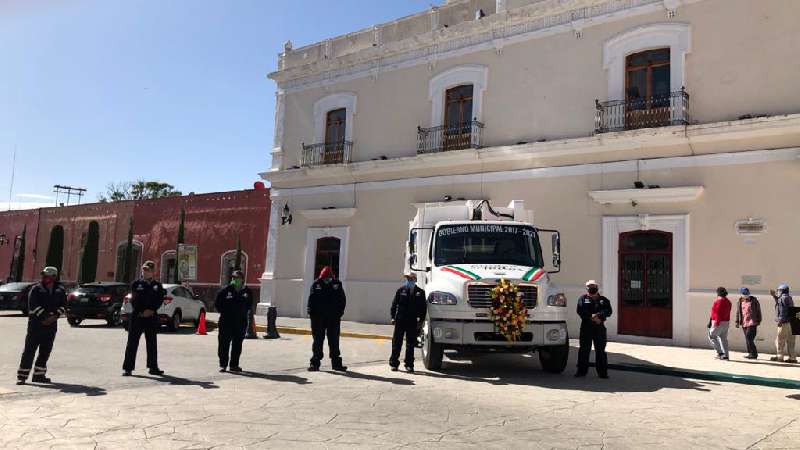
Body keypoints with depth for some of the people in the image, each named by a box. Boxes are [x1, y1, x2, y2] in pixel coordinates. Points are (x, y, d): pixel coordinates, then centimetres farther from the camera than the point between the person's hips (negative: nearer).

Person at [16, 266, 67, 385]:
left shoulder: (60, 290, 8)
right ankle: (22, 376, 2)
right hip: (35, 323, -3)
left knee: (45, 352, 8)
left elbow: (63, 306, 5)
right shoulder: (36, 289, -2)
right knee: (29, 350, -3)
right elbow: (33, 305, -11)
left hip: (51, 325, 3)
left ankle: (39, 375, 18)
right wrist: (44, 316, -16)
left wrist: (55, 316, -11)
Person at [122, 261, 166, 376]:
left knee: (152, 343, 8)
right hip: (137, 316, -2)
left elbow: (160, 299, 0)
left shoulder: (157, 285, 9)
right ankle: (127, 368, 4)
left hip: (152, 317, 2)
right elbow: (133, 300, -2)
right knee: (132, 342, -1)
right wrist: (141, 312, -10)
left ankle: (153, 367, 15)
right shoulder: (136, 283, 5)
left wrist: (151, 310, -12)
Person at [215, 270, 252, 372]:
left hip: (241, 322, 3)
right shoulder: (225, 290, -3)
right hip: (226, 322, -3)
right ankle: (223, 365, 8)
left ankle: (234, 365, 17)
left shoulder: (247, 292, 6)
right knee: (224, 343, -1)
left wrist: (246, 313, 10)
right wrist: (224, 312, 0)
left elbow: (249, 305, 20)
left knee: (237, 344, 8)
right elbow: (217, 304, 4)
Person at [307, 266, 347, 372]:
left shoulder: (337, 285, 0)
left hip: (333, 318, 1)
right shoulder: (316, 285, -1)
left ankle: (336, 363, 15)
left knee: (334, 341, 7)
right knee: (318, 340, 5)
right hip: (318, 317, -1)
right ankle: (315, 363, 11)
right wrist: (312, 313, -8)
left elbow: (342, 300, 3)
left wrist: (339, 313, -5)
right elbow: (311, 300, 0)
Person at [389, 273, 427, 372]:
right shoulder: (400, 290, 2)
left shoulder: (420, 292, 2)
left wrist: (420, 320, 0)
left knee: (411, 344, 7)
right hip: (400, 320, 0)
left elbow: (423, 308, 5)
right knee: (397, 342, 4)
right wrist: (393, 317, -2)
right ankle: (394, 363, 12)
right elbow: (394, 304, 4)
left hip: (412, 322, 0)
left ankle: (409, 364, 16)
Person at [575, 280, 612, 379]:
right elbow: (580, 311, -7)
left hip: (600, 328, 1)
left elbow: (608, 311, -2)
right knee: (584, 349, 0)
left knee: (600, 350, 4)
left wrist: (598, 315, -18)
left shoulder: (604, 300, 14)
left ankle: (602, 372, 8)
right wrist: (592, 317, -16)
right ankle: (581, 370, 6)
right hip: (586, 327, -1)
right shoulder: (583, 298, 8)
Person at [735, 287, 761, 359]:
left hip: (752, 323, -5)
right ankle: (752, 354, 16)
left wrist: (758, 321, 1)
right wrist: (737, 322, 8)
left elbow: (758, 311, 4)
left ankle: (753, 354, -6)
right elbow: (738, 312, 14)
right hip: (744, 323, 5)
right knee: (747, 339, 8)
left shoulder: (754, 300, 0)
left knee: (749, 338, -14)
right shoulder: (740, 302, 11)